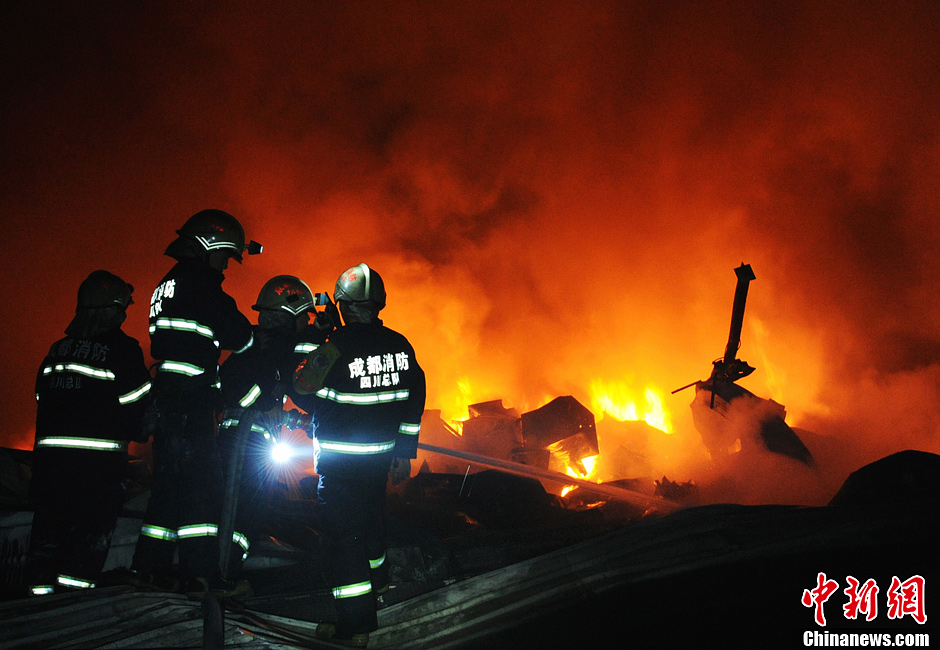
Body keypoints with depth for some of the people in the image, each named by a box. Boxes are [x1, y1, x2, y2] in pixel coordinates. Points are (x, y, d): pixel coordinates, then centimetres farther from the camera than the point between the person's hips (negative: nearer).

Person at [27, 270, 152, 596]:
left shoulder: (57, 349, 13)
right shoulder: (124, 348, -6)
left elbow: (42, 398, 18)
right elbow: (137, 399, -7)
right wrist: (139, 431, 11)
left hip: (51, 449, 6)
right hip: (101, 455, -6)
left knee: (50, 514, 12)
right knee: (97, 518, 1)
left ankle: (41, 581, 13)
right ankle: (76, 577, -5)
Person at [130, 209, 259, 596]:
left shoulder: (169, 283, 23)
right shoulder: (199, 281, -8)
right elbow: (235, 333, -15)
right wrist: (252, 337, 7)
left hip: (168, 391, 10)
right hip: (190, 394, -10)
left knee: (171, 480, 13)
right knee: (200, 479, -9)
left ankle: (150, 566, 18)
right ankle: (200, 574, -8)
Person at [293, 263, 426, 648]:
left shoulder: (333, 349, -20)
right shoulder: (400, 345, -1)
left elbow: (304, 395, -7)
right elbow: (414, 399, 6)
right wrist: (404, 452, 15)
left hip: (340, 460, -6)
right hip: (381, 454, 7)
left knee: (343, 531, 1)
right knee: (370, 515, 27)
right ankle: (376, 580, 49)